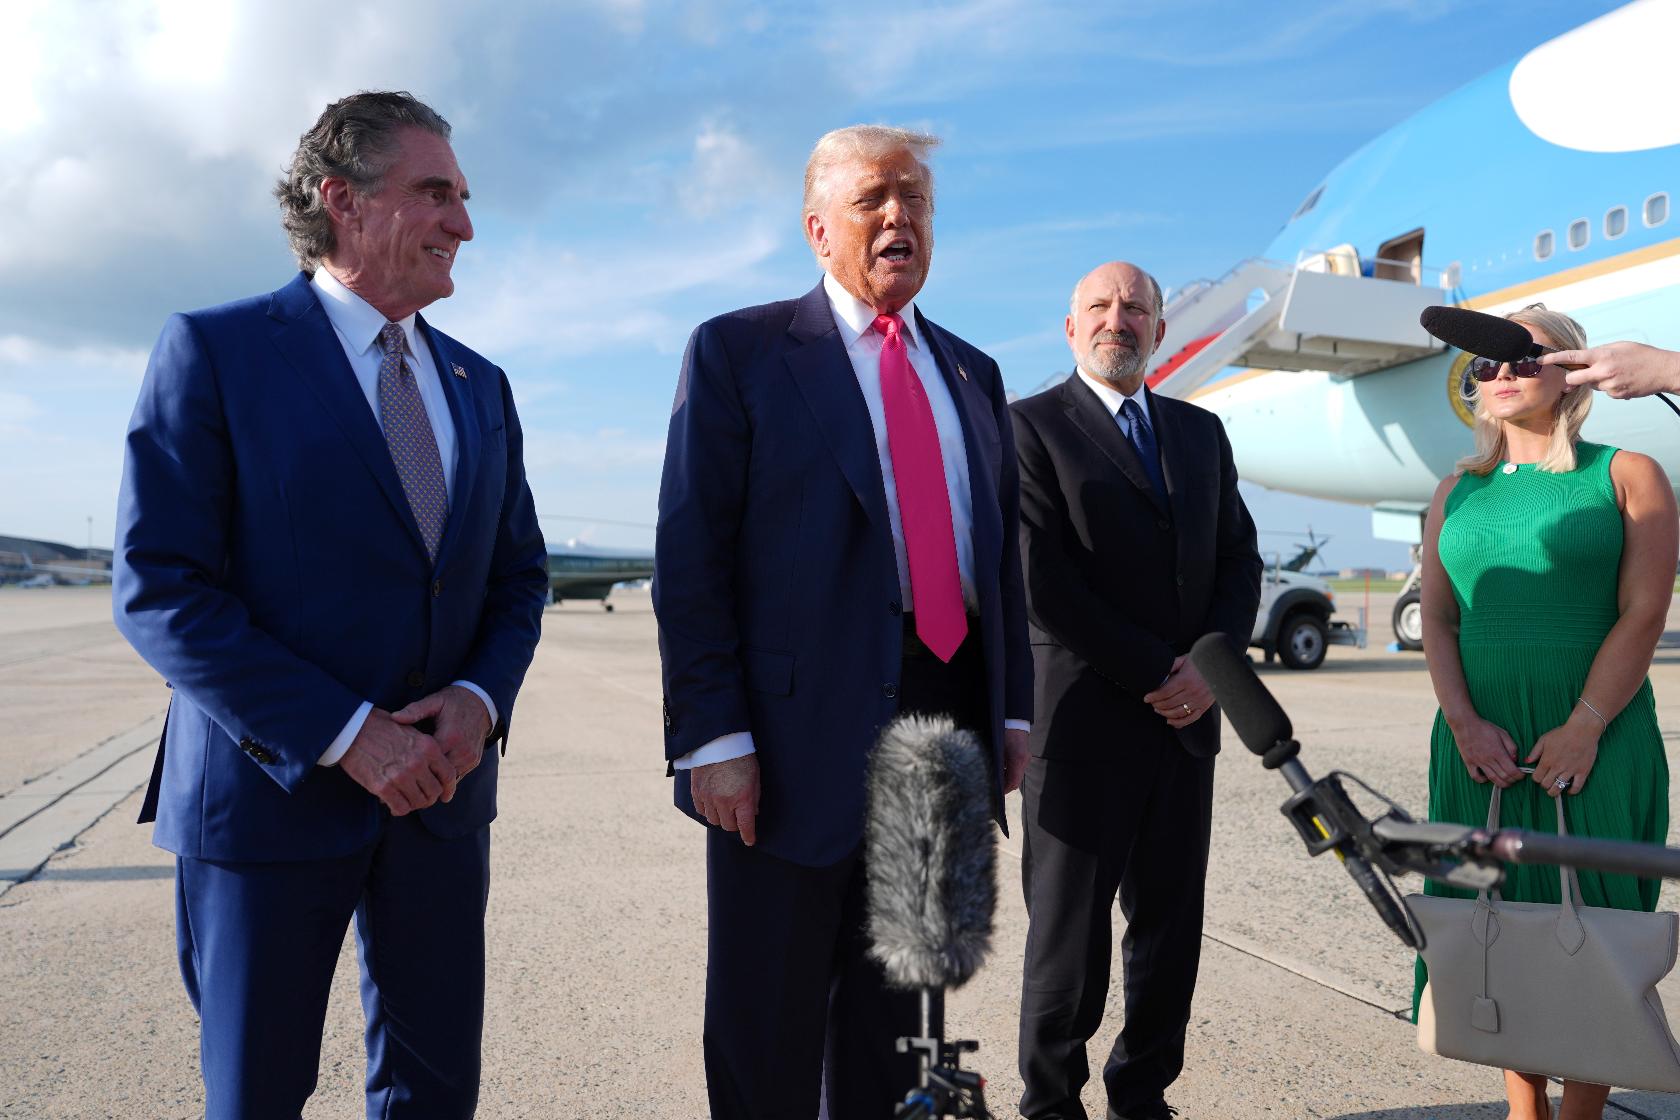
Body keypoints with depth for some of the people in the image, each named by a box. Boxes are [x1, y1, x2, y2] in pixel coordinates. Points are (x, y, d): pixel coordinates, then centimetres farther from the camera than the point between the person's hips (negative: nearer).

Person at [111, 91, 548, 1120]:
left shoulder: (481, 388, 10)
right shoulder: (215, 351, -6)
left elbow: (519, 576, 13)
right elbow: (159, 588, -12)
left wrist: (480, 699, -8)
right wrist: (344, 732, -18)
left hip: (442, 788, 5)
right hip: (273, 790, -4)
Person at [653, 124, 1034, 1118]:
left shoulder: (972, 374, 15)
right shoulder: (739, 352, -2)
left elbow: (1003, 552, 16)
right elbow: (690, 557, -8)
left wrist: (1013, 709, 11)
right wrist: (712, 737, -14)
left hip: (948, 719, 5)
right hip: (802, 731, -5)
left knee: (893, 1002, 19)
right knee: (769, 1020, 8)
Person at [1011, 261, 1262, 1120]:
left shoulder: (1202, 432, 15)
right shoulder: (1032, 427, -5)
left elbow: (1239, 562, 11)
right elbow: (1045, 587, -13)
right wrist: (1157, 675, -12)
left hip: (1186, 720, 6)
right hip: (1082, 723, -5)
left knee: (1170, 922, 11)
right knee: (1069, 927, 6)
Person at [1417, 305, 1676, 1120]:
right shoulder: (1459, 490, 12)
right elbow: (1435, 617, 7)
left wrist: (1583, 729, -14)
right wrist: (1465, 724, -6)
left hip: (1596, 741, -3)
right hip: (1482, 743, 3)